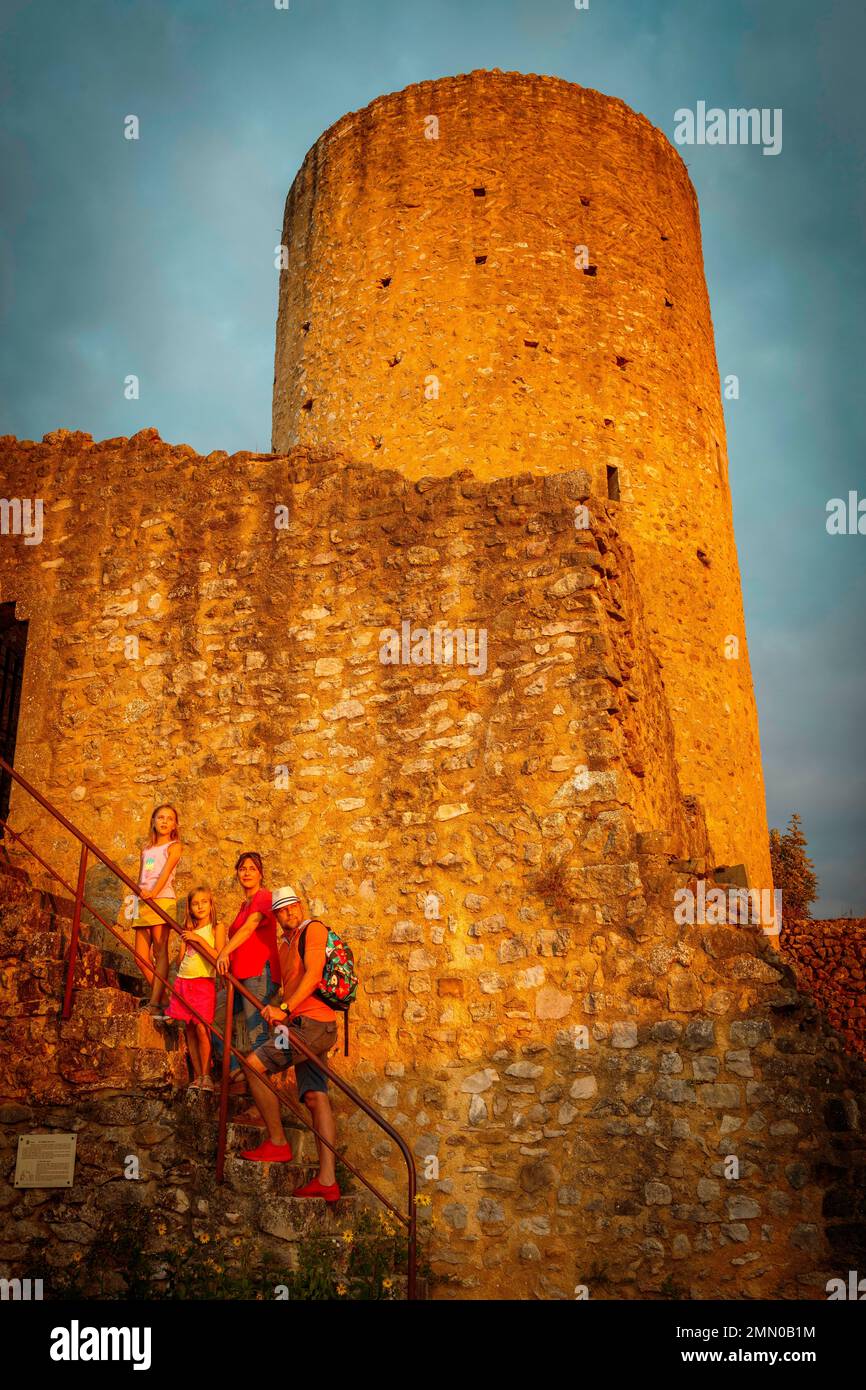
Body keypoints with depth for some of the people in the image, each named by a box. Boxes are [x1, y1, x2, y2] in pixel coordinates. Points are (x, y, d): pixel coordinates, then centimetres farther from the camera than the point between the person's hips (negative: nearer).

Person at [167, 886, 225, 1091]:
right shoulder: (189, 930, 15)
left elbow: (218, 956, -13)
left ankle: (206, 1075, -3)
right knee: (189, 1030, 4)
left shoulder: (217, 927, -1)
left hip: (204, 982, -5)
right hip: (184, 981, 5)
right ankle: (197, 1076, 10)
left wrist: (198, 939, -16)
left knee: (201, 1028, -13)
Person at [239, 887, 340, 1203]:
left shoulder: (313, 928, -5)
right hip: (308, 1026, 9)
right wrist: (275, 1008, 10)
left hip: (311, 1023, -9)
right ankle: (327, 1180, 0)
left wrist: (285, 1009, -22)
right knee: (315, 1095, 2)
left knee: (254, 1065, -10)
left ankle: (277, 1143, -2)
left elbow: (313, 974, -16)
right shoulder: (284, 944, 23)